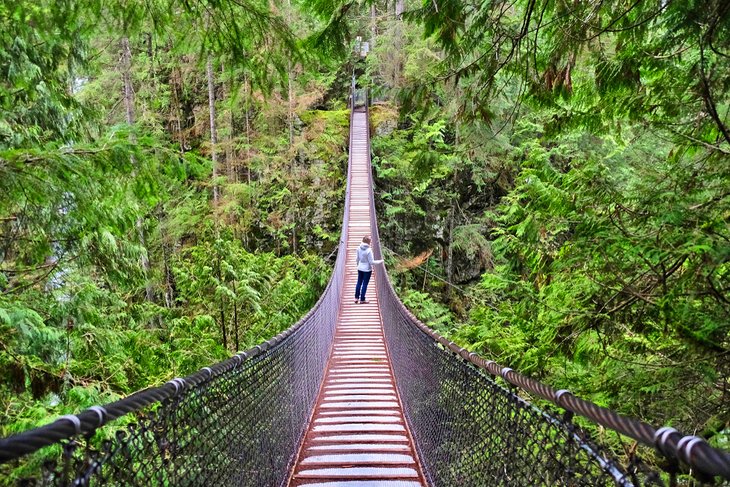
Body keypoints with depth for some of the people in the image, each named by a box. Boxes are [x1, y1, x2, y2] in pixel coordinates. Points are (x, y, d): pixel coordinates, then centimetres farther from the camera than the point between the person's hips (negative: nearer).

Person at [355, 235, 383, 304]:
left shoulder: (359, 248, -7)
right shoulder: (369, 250, -24)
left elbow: (357, 259, 6)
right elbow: (371, 262, -17)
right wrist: (380, 262, -4)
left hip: (360, 268, 5)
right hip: (367, 269, -5)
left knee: (359, 282, 18)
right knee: (365, 284, 6)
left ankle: (356, 298, 24)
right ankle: (362, 300, 15)